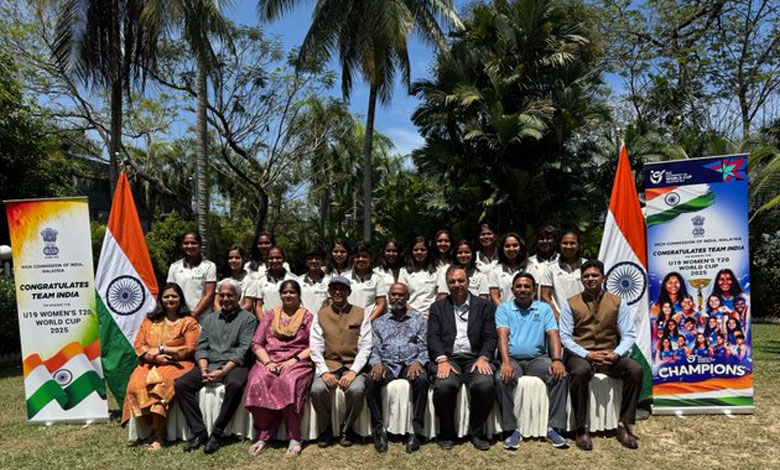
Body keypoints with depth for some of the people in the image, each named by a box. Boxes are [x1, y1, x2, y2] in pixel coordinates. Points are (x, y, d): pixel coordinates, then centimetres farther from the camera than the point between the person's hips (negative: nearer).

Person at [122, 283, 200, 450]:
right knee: (136, 384, -27)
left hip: (177, 364, -4)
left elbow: (190, 349, -2)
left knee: (160, 384, -33)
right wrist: (155, 356, -9)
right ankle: (156, 428, -18)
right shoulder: (149, 320, 18)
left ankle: (158, 435, -24)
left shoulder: (189, 322, 7)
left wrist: (162, 349, -7)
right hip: (150, 363, 4)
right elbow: (138, 345, 10)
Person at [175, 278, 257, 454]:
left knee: (235, 385, -36)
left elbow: (243, 350, -6)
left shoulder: (248, 319, 4)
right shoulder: (209, 318, 20)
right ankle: (199, 432, -14)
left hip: (234, 366, -5)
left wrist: (223, 371, -17)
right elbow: (201, 347, 12)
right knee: (181, 384, -18)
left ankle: (216, 434, -21)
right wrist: (204, 369, -7)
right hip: (209, 364, 5)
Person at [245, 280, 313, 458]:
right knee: (258, 382, -30)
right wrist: (268, 362, -8)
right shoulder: (271, 314, 18)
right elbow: (256, 343, 10)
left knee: (289, 383, -35)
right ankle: (263, 436, -18)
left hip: (297, 362, -2)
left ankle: (294, 438, -24)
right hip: (269, 361, 3)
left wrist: (294, 360, -13)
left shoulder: (307, 316, 11)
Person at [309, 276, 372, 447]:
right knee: (317, 390, -28)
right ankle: (326, 429, 1)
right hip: (328, 365, 1)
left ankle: (345, 429, -1)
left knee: (356, 390, -31)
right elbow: (316, 348, 4)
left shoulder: (361, 314, 7)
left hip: (353, 366, -1)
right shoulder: (320, 315, 11)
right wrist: (324, 372, -12)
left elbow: (365, 347, 1)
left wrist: (353, 371, -13)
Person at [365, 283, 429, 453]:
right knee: (371, 381, -32)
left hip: (411, 364, -1)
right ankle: (379, 429, -19)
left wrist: (418, 362, -14)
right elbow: (374, 349, 11)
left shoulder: (419, 320, 17)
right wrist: (376, 363, -12)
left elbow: (424, 348, 7)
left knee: (421, 380, -35)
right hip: (386, 364, 1)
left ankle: (415, 430, -25)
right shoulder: (378, 322, 20)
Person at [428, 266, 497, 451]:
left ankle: (477, 433, -5)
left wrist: (483, 358, -13)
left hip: (475, 358, 0)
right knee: (444, 385, -32)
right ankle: (446, 433, -4)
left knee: (485, 384, -31)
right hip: (448, 358, 0)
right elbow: (433, 337, 3)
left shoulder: (484, 306, 14)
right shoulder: (438, 308, 15)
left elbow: (490, 337, 6)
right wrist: (442, 360, -15)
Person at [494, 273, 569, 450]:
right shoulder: (504, 308, 9)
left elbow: (553, 334, 1)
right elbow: (503, 335, -6)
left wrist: (557, 359, -19)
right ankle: (512, 429, -19)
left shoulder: (544, 309, 13)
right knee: (501, 379, -32)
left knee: (561, 375, -27)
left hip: (537, 358, 2)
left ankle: (554, 427, -17)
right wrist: (505, 362, -22)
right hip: (512, 358, -1)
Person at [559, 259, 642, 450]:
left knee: (635, 370, -26)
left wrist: (616, 354, -16)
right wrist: (587, 354, -17)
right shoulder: (570, 304, 5)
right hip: (581, 355, -2)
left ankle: (624, 426, -14)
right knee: (579, 372, -35)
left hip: (610, 356, 2)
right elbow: (565, 337, -1)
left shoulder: (618, 303, 9)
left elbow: (629, 335, 3)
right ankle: (581, 429, -22)